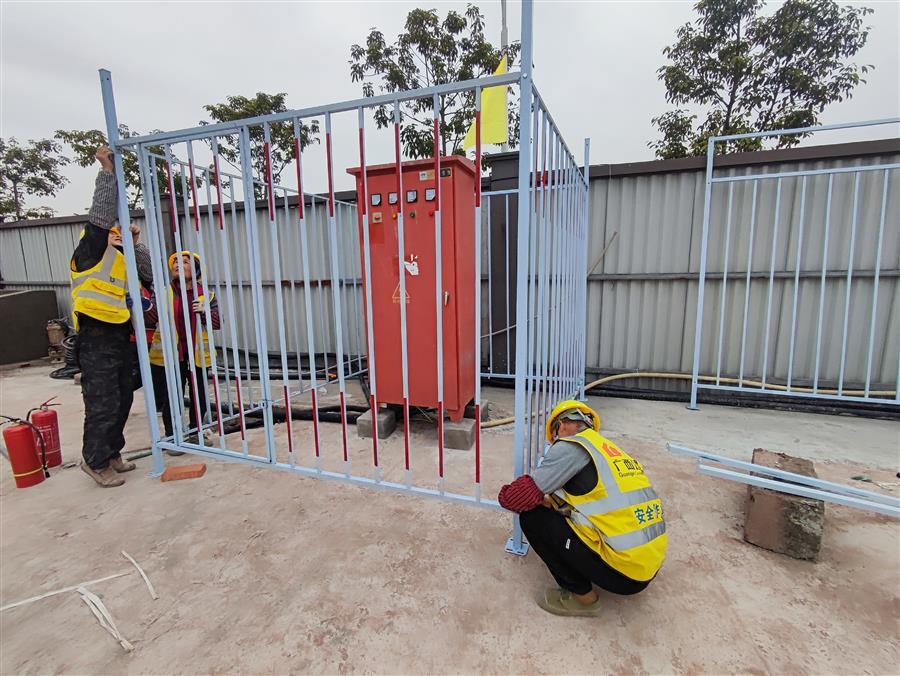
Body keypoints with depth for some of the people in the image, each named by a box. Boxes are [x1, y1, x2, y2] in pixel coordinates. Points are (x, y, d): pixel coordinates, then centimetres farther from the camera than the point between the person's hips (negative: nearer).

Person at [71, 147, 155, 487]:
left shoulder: (121, 254, 17)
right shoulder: (90, 248, -5)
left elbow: (150, 274, 11)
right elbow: (101, 212, -16)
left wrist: (135, 242, 4)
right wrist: (107, 170, -11)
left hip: (121, 335, 8)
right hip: (98, 336, -8)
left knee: (123, 398, 14)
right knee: (103, 403, -3)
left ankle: (112, 453, 29)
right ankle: (95, 461, 13)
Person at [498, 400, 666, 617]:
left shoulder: (571, 446, -9)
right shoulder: (611, 449, 16)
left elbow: (525, 495, -11)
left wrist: (506, 495, 12)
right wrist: (551, 501, 30)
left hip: (622, 572, -9)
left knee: (532, 516, -2)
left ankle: (583, 596, 7)